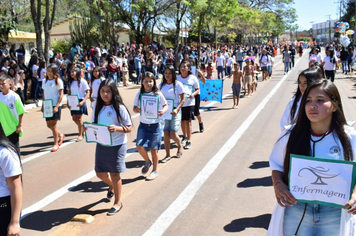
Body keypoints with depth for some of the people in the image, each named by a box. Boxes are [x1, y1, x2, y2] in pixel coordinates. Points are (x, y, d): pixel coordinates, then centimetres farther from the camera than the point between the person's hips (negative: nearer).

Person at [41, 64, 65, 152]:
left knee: (53, 124, -5)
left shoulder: (58, 81, -7)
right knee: (49, 125, 8)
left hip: (56, 105, -6)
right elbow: (44, 94, 15)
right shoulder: (44, 81, 10)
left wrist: (56, 106, -16)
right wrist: (43, 106, 10)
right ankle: (60, 135, 34)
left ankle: (56, 144, 8)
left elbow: (61, 95, -9)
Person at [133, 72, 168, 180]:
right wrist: (136, 110, -16)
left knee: (154, 149, 5)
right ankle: (148, 162, 20)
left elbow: (166, 106, 3)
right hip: (143, 125, 2)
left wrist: (162, 111, -19)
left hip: (155, 125, -2)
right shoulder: (139, 94, 2)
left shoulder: (158, 94, -4)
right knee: (139, 146, -11)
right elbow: (135, 108, 8)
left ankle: (155, 171, 24)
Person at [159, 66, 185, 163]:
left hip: (175, 111, -3)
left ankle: (180, 146, 24)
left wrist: (177, 109, -16)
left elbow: (183, 99, -3)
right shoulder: (161, 85, 8)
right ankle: (168, 155, 14)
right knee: (166, 134, 1)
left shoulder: (178, 84, -4)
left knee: (173, 134, -8)